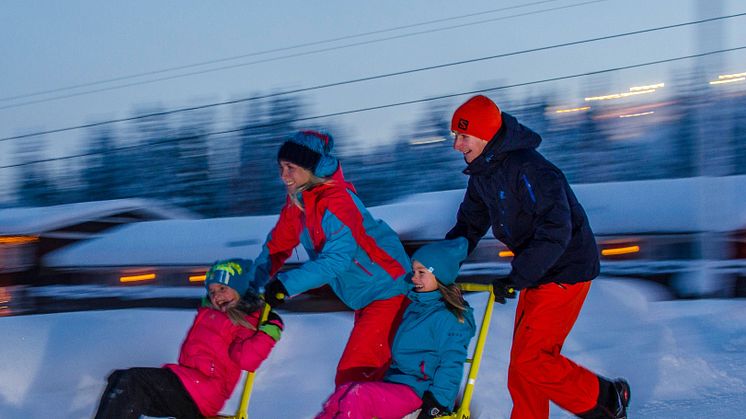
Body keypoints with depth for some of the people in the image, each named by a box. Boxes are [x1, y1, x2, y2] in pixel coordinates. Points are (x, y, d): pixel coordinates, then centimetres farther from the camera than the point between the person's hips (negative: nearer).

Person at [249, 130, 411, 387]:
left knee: (353, 374, -16)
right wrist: (252, 284, -1)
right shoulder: (297, 199, 2)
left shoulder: (337, 202, -26)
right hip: (363, 296, 10)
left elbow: (337, 258, -34)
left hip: (387, 287, -10)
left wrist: (287, 283, -38)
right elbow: (278, 245, 10)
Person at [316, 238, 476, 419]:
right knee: (344, 393, -11)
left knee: (359, 395, -26)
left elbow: (452, 365, -16)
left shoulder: (447, 318, -14)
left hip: (419, 393, -8)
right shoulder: (416, 306, 15)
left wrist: (437, 404, -20)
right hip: (396, 382, 9)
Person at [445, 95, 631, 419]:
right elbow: (469, 224, 16)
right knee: (525, 359, 11)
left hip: (566, 271, -9)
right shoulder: (482, 174, 4)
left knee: (529, 359, -10)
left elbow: (555, 231, -31)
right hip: (535, 273, 9)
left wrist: (515, 279, -29)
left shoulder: (527, 168, -26)